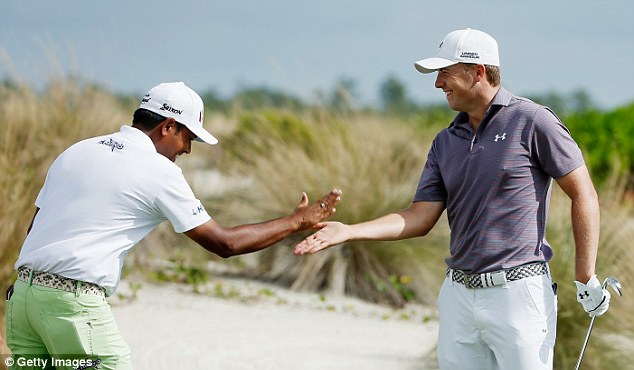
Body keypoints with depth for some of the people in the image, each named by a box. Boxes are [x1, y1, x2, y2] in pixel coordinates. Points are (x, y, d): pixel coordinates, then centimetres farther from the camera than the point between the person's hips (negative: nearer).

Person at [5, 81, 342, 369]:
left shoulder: (76, 151, 17)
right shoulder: (159, 171, -3)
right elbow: (224, 243, 0)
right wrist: (297, 221, 10)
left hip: (22, 290, 7)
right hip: (73, 300, -7)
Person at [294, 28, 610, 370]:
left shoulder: (531, 121, -6)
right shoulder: (445, 142, 13)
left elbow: (583, 195, -5)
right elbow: (420, 219, 9)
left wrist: (585, 279, -8)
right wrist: (348, 232, -4)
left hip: (518, 291, -6)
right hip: (458, 293, 6)